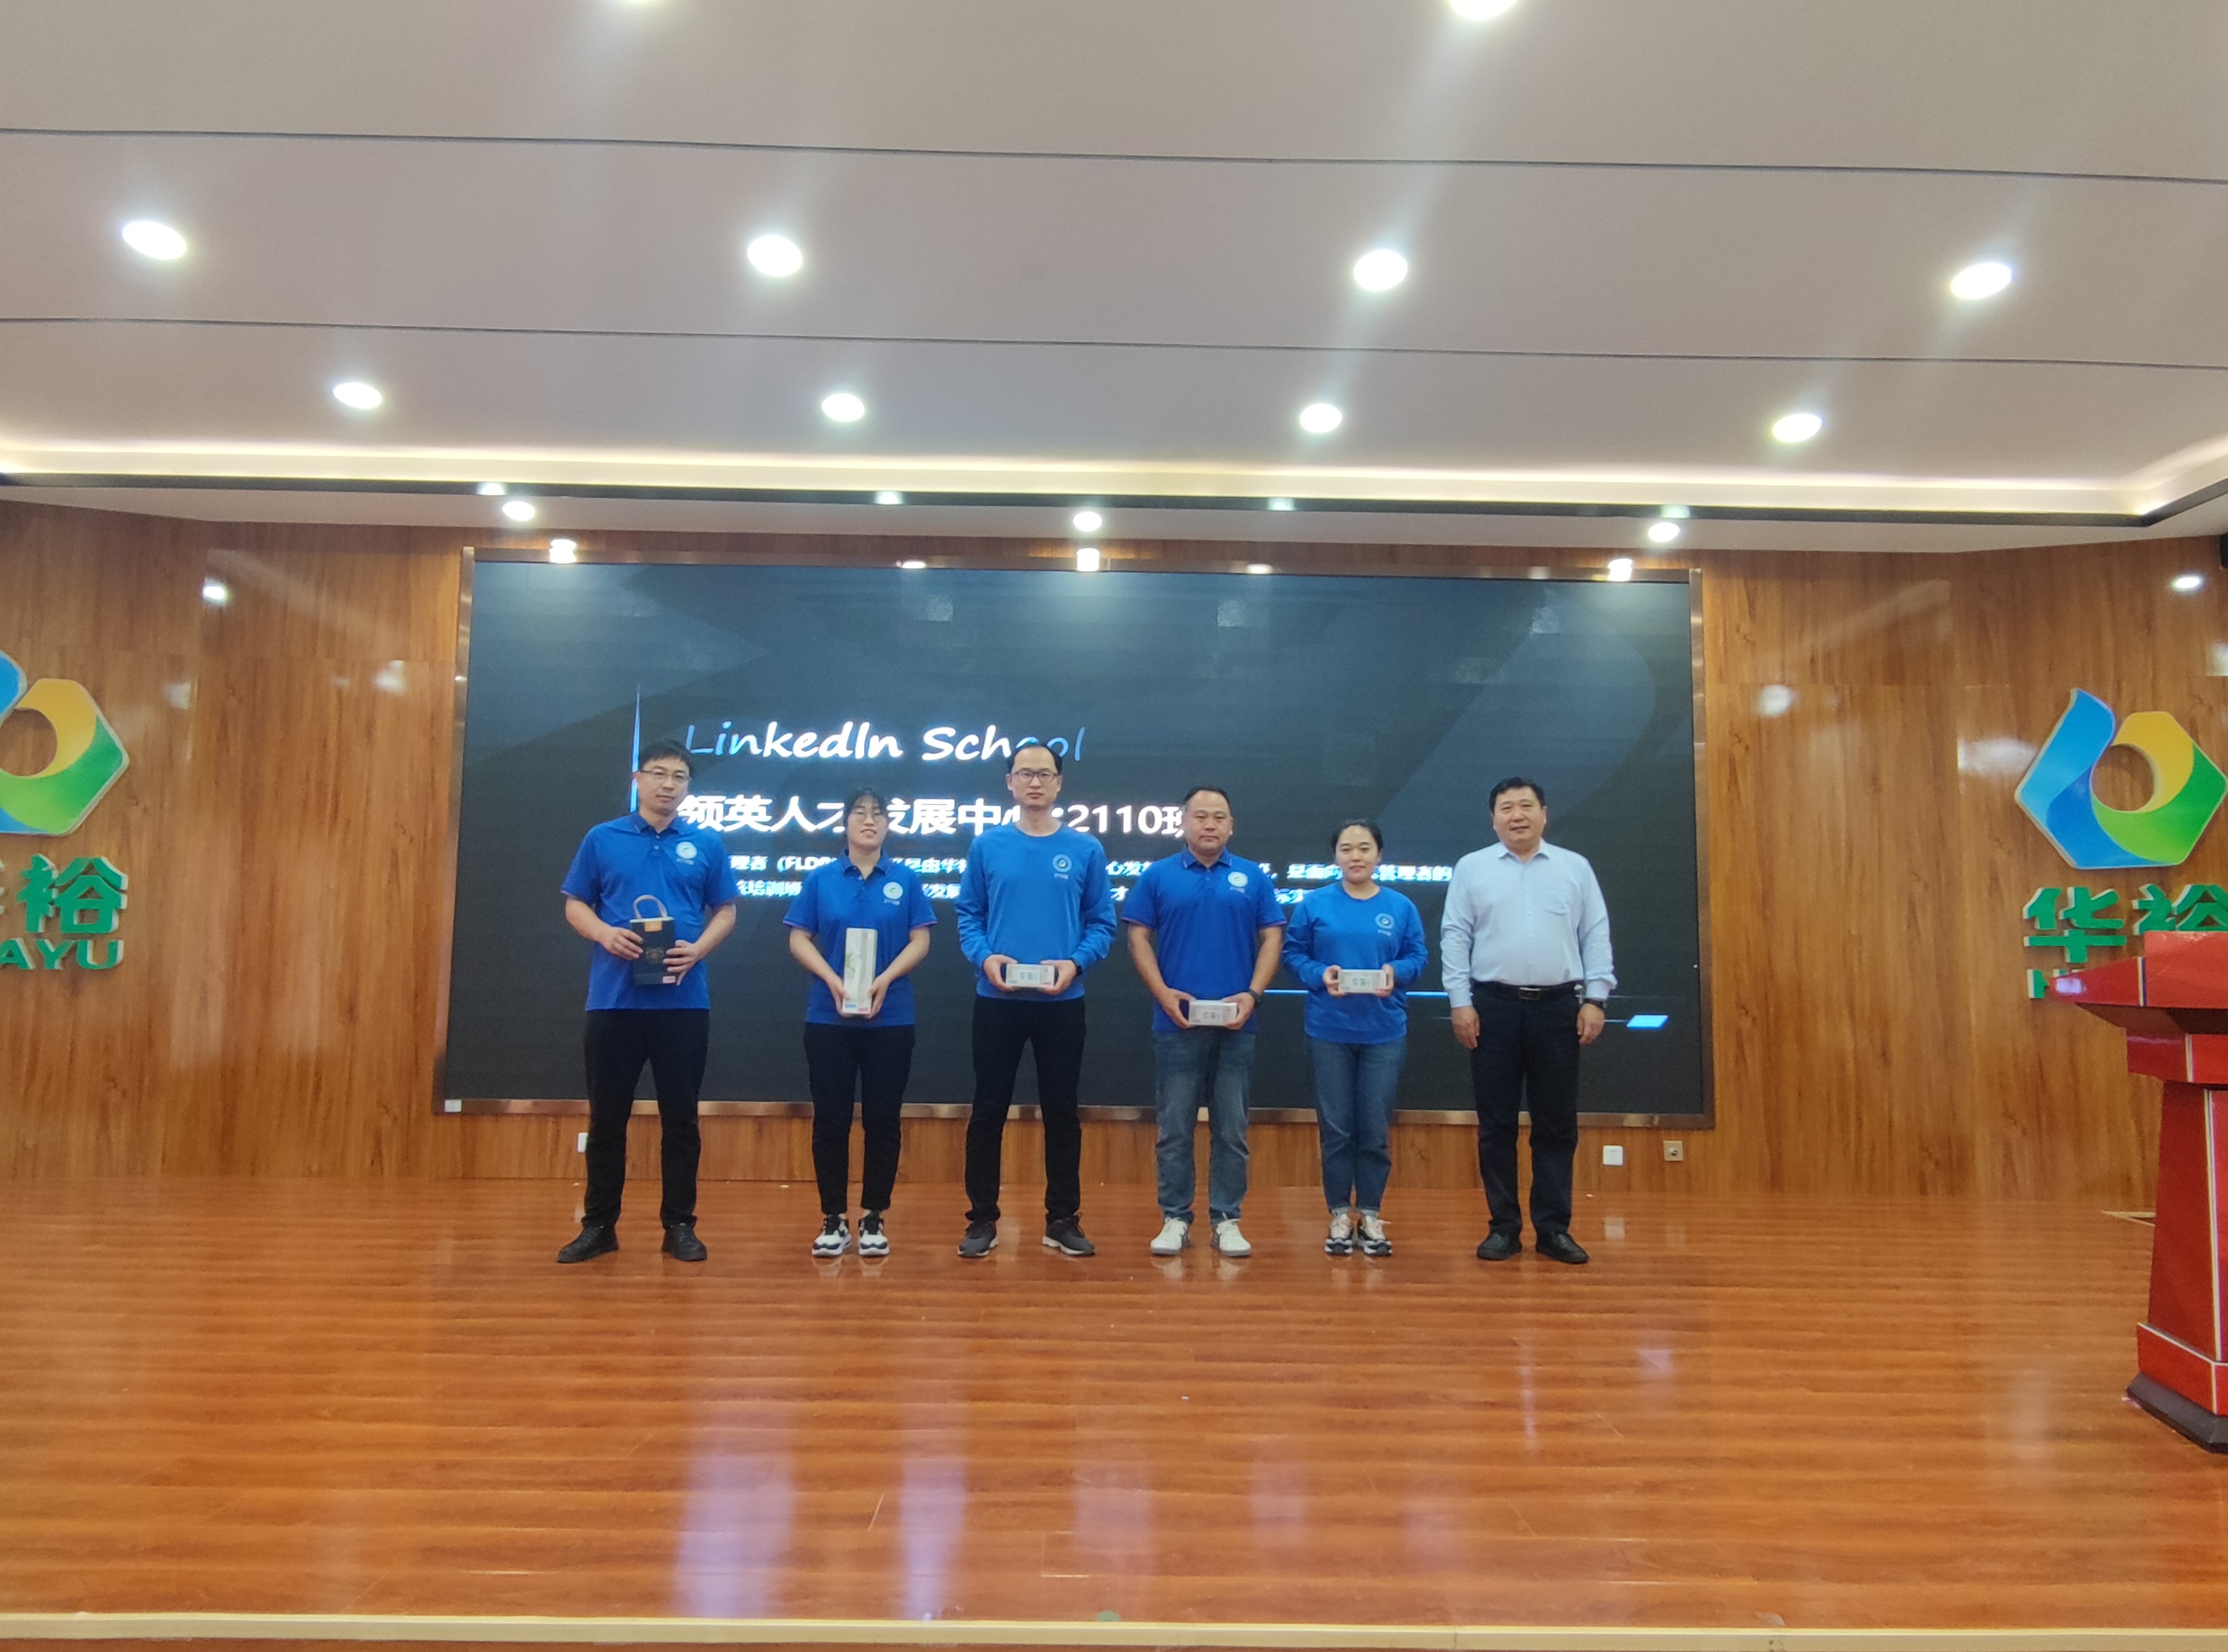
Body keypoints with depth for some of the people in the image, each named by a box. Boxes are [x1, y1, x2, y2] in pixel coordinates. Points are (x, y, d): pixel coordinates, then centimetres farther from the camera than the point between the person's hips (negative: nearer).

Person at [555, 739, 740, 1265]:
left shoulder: (708, 845, 6)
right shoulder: (602, 840, 6)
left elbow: (725, 911, 7)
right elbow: (576, 906, 8)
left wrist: (698, 949, -11)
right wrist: (605, 934, -12)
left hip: (684, 1001, 0)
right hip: (613, 999, 0)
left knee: (680, 1117, 5)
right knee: (607, 1116, 7)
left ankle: (679, 1224, 15)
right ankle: (599, 1225, 20)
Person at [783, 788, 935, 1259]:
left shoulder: (906, 880, 4)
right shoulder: (820, 879, 5)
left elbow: (920, 941, 0)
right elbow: (799, 940, 1)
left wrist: (885, 980, -16)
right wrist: (833, 981, -15)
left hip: (891, 1019, 0)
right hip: (828, 1018, 0)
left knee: (882, 1118, 4)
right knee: (831, 1118, 3)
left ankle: (874, 1218, 15)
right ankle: (833, 1219, 15)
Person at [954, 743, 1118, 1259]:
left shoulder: (1086, 850, 2)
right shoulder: (987, 846, 3)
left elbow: (1102, 924, 2)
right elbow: (968, 916, 4)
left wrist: (1075, 963, -15)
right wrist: (985, 957, -14)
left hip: (1063, 1002, 0)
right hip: (997, 999, 0)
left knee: (1062, 1111, 8)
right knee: (989, 1110, 5)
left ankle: (1063, 1220, 20)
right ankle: (982, 1219, 18)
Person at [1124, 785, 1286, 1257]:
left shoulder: (1253, 878, 6)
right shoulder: (1158, 876, 4)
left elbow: (1271, 939, 4)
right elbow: (1139, 938, 2)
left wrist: (1252, 994, -9)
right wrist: (1163, 993, -11)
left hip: (1235, 1025, 1)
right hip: (1176, 1023, -1)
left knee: (1231, 1130, 7)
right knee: (1174, 1129, 5)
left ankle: (1227, 1221, 17)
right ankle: (1175, 1219, 15)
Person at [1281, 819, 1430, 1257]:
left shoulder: (1401, 907, 2)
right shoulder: (1314, 904, -1)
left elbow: (1418, 957, 5)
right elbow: (1294, 954, 1)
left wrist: (1395, 973, -15)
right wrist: (1320, 975, -17)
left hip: (1385, 1033, 1)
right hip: (1329, 1032, -1)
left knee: (1376, 1130, 7)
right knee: (1336, 1128, 6)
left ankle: (1371, 1216, 21)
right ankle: (1340, 1216, 19)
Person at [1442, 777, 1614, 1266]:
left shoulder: (1576, 868, 7)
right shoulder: (1471, 869, 5)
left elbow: (1596, 937, 5)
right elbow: (1455, 938, 1)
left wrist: (1595, 999, -3)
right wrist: (1461, 1002, -5)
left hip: (1559, 1006, 1)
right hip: (1493, 1006, -1)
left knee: (1557, 1124, 6)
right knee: (1496, 1124, 5)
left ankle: (1553, 1228, 15)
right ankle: (1504, 1226, 15)